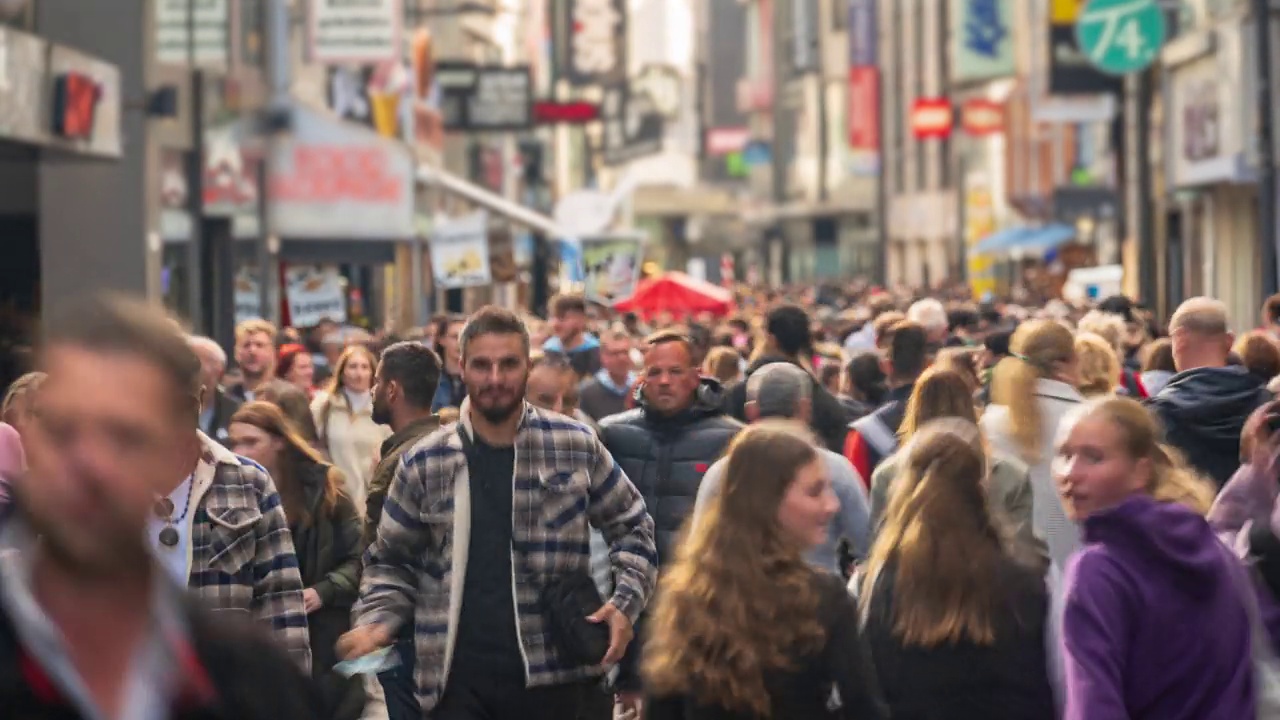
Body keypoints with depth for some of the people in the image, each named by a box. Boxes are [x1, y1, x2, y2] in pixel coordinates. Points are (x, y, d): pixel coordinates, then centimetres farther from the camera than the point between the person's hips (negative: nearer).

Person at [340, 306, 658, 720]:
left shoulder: (576, 447, 2)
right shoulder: (424, 464, 3)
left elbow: (631, 526, 12)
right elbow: (390, 560, 12)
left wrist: (625, 603, -3)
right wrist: (377, 620, -6)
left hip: (552, 676, 0)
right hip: (457, 681, 0)